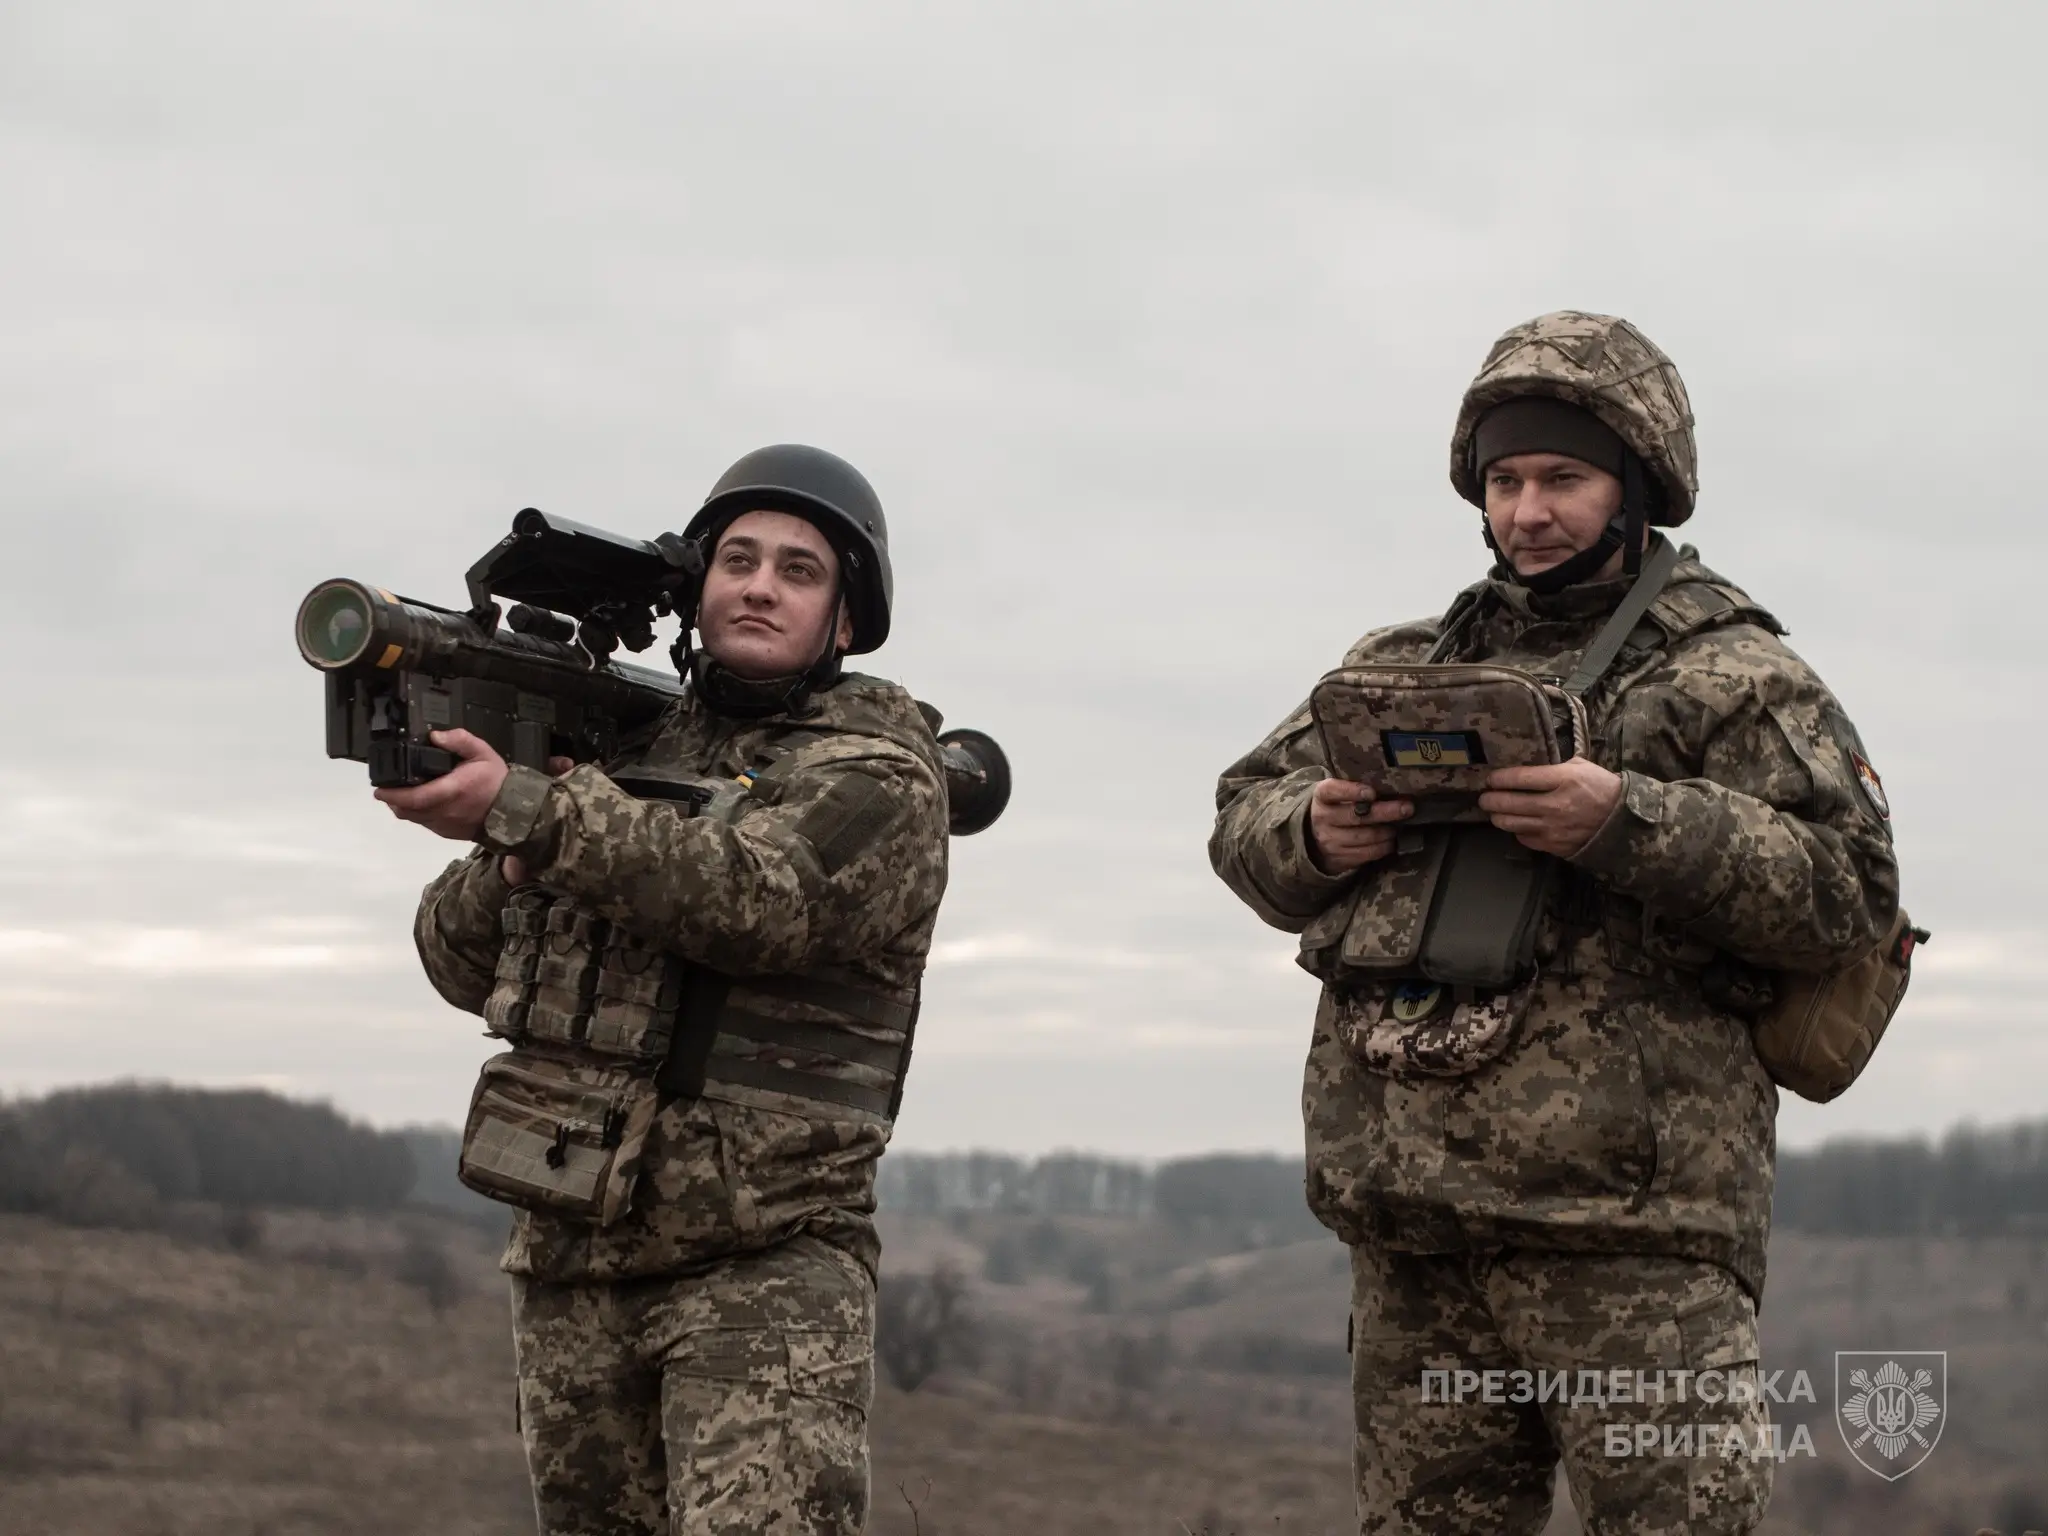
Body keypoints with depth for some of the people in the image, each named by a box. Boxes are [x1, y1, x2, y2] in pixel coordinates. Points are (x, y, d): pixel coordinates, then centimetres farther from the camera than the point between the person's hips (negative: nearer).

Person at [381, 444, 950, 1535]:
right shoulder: (626, 745, 14)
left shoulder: (879, 778, -2)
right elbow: (462, 966, 12)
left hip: (762, 1270, -6)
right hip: (571, 1261, 6)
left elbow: (758, 894, -23)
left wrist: (529, 811, -27)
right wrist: (512, 865, -10)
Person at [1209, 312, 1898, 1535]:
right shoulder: (1403, 665, 20)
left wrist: (1628, 823, -19)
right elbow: (1243, 819, 22)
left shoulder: (1737, 680, 3)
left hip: (1631, 1233, -6)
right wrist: (1313, 835, -2)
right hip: (1411, 1225, 6)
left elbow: (1848, 893, -8)